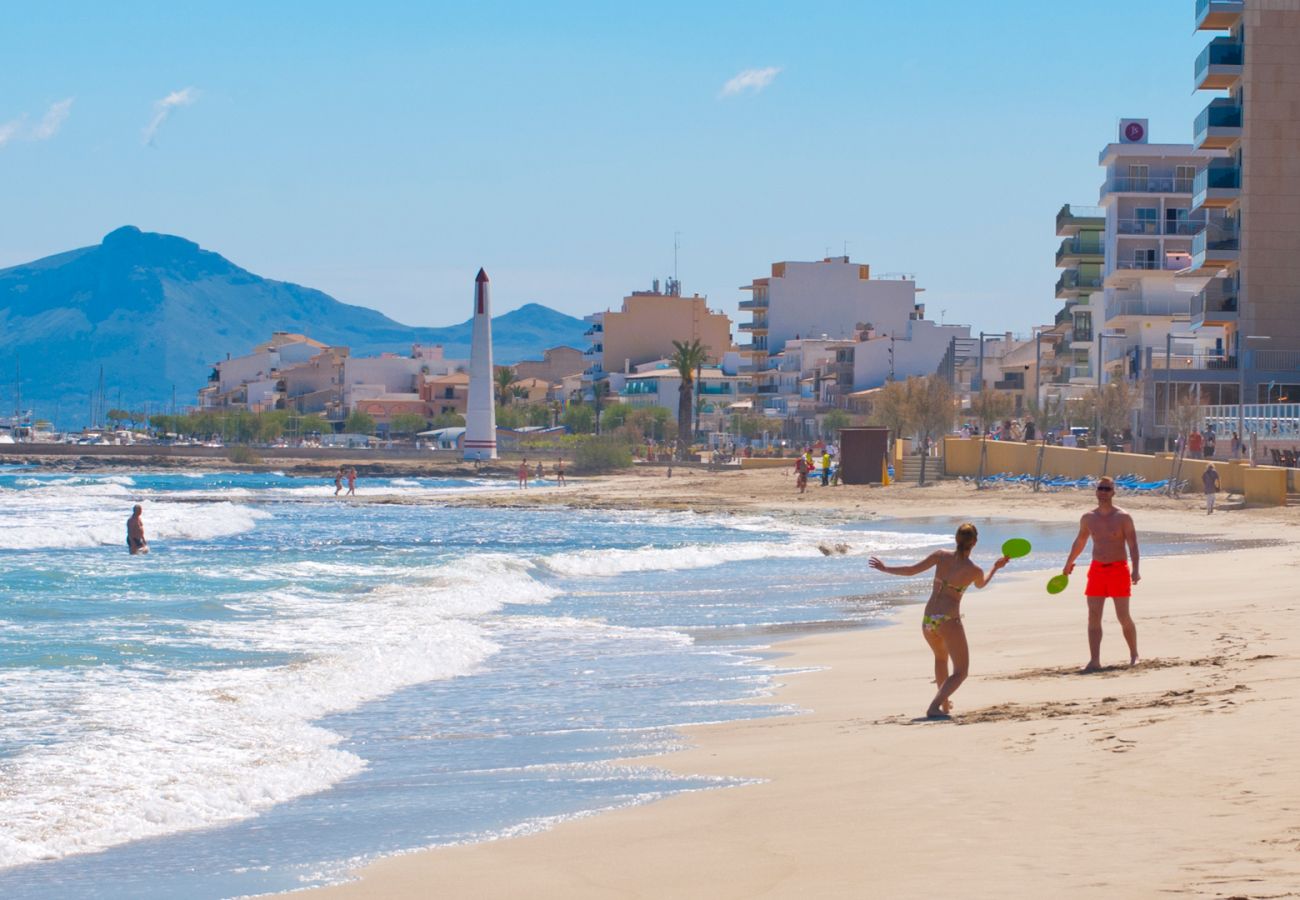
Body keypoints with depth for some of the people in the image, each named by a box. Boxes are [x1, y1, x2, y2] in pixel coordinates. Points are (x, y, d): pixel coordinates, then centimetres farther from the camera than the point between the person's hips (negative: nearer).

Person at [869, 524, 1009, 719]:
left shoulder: (942, 556, -1)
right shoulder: (974, 571, -6)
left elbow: (911, 570, -1)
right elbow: (981, 585, 19)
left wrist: (884, 568, 12)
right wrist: (995, 567, 33)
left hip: (927, 620, 5)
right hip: (949, 621, -5)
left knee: (941, 658, 33)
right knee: (961, 672, 3)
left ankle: (944, 703, 40)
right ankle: (934, 708, -16)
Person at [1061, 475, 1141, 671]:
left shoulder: (1123, 517, -6)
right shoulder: (1088, 518, 7)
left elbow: (1132, 544, -12)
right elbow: (1080, 541, 22)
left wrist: (1135, 569, -24)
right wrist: (1069, 563, 31)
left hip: (1118, 569, -4)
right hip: (1097, 570, 4)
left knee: (1123, 617, -1)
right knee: (1093, 617, -5)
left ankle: (1134, 654, 19)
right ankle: (1094, 660, -5)